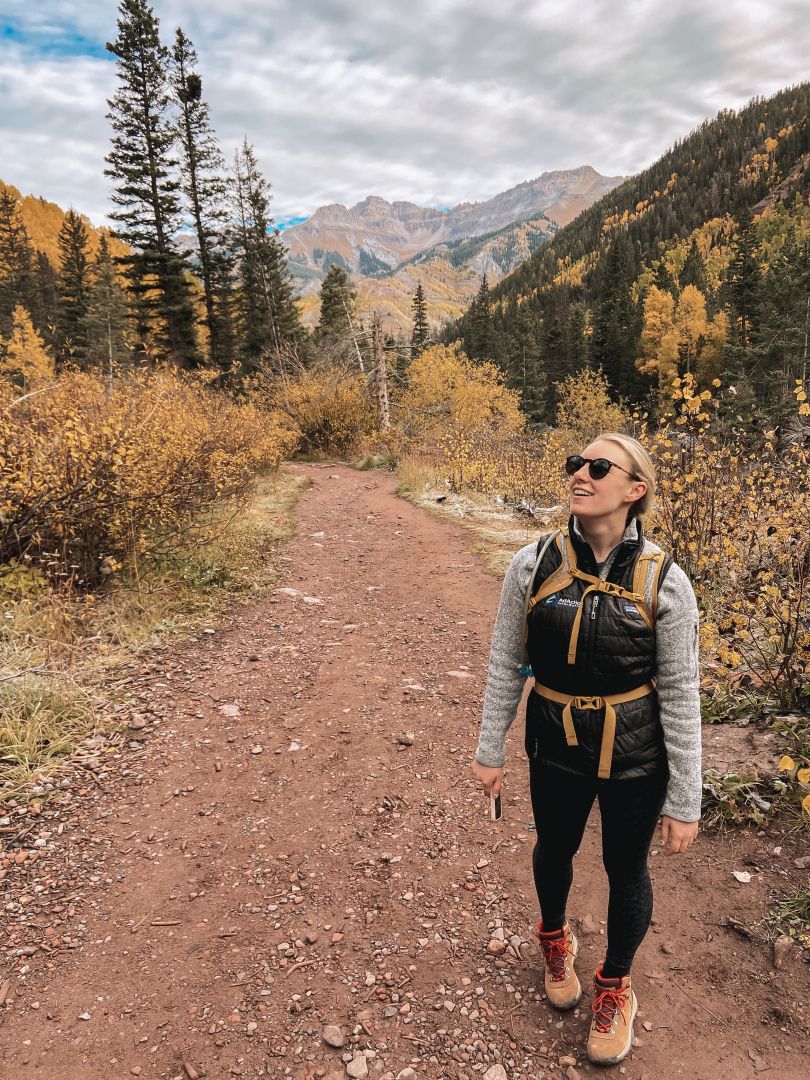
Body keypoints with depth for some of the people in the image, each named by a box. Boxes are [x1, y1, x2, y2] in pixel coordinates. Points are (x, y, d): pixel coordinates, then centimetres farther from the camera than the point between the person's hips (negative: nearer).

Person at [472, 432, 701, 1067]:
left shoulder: (664, 581, -17)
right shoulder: (534, 565, -13)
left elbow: (680, 696, -10)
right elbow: (506, 665, -3)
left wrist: (685, 801, -5)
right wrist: (490, 750, 3)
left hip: (636, 758, -1)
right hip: (556, 751, 2)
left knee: (626, 870, 17)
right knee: (554, 851, 24)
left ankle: (615, 985, 48)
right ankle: (555, 937, 58)